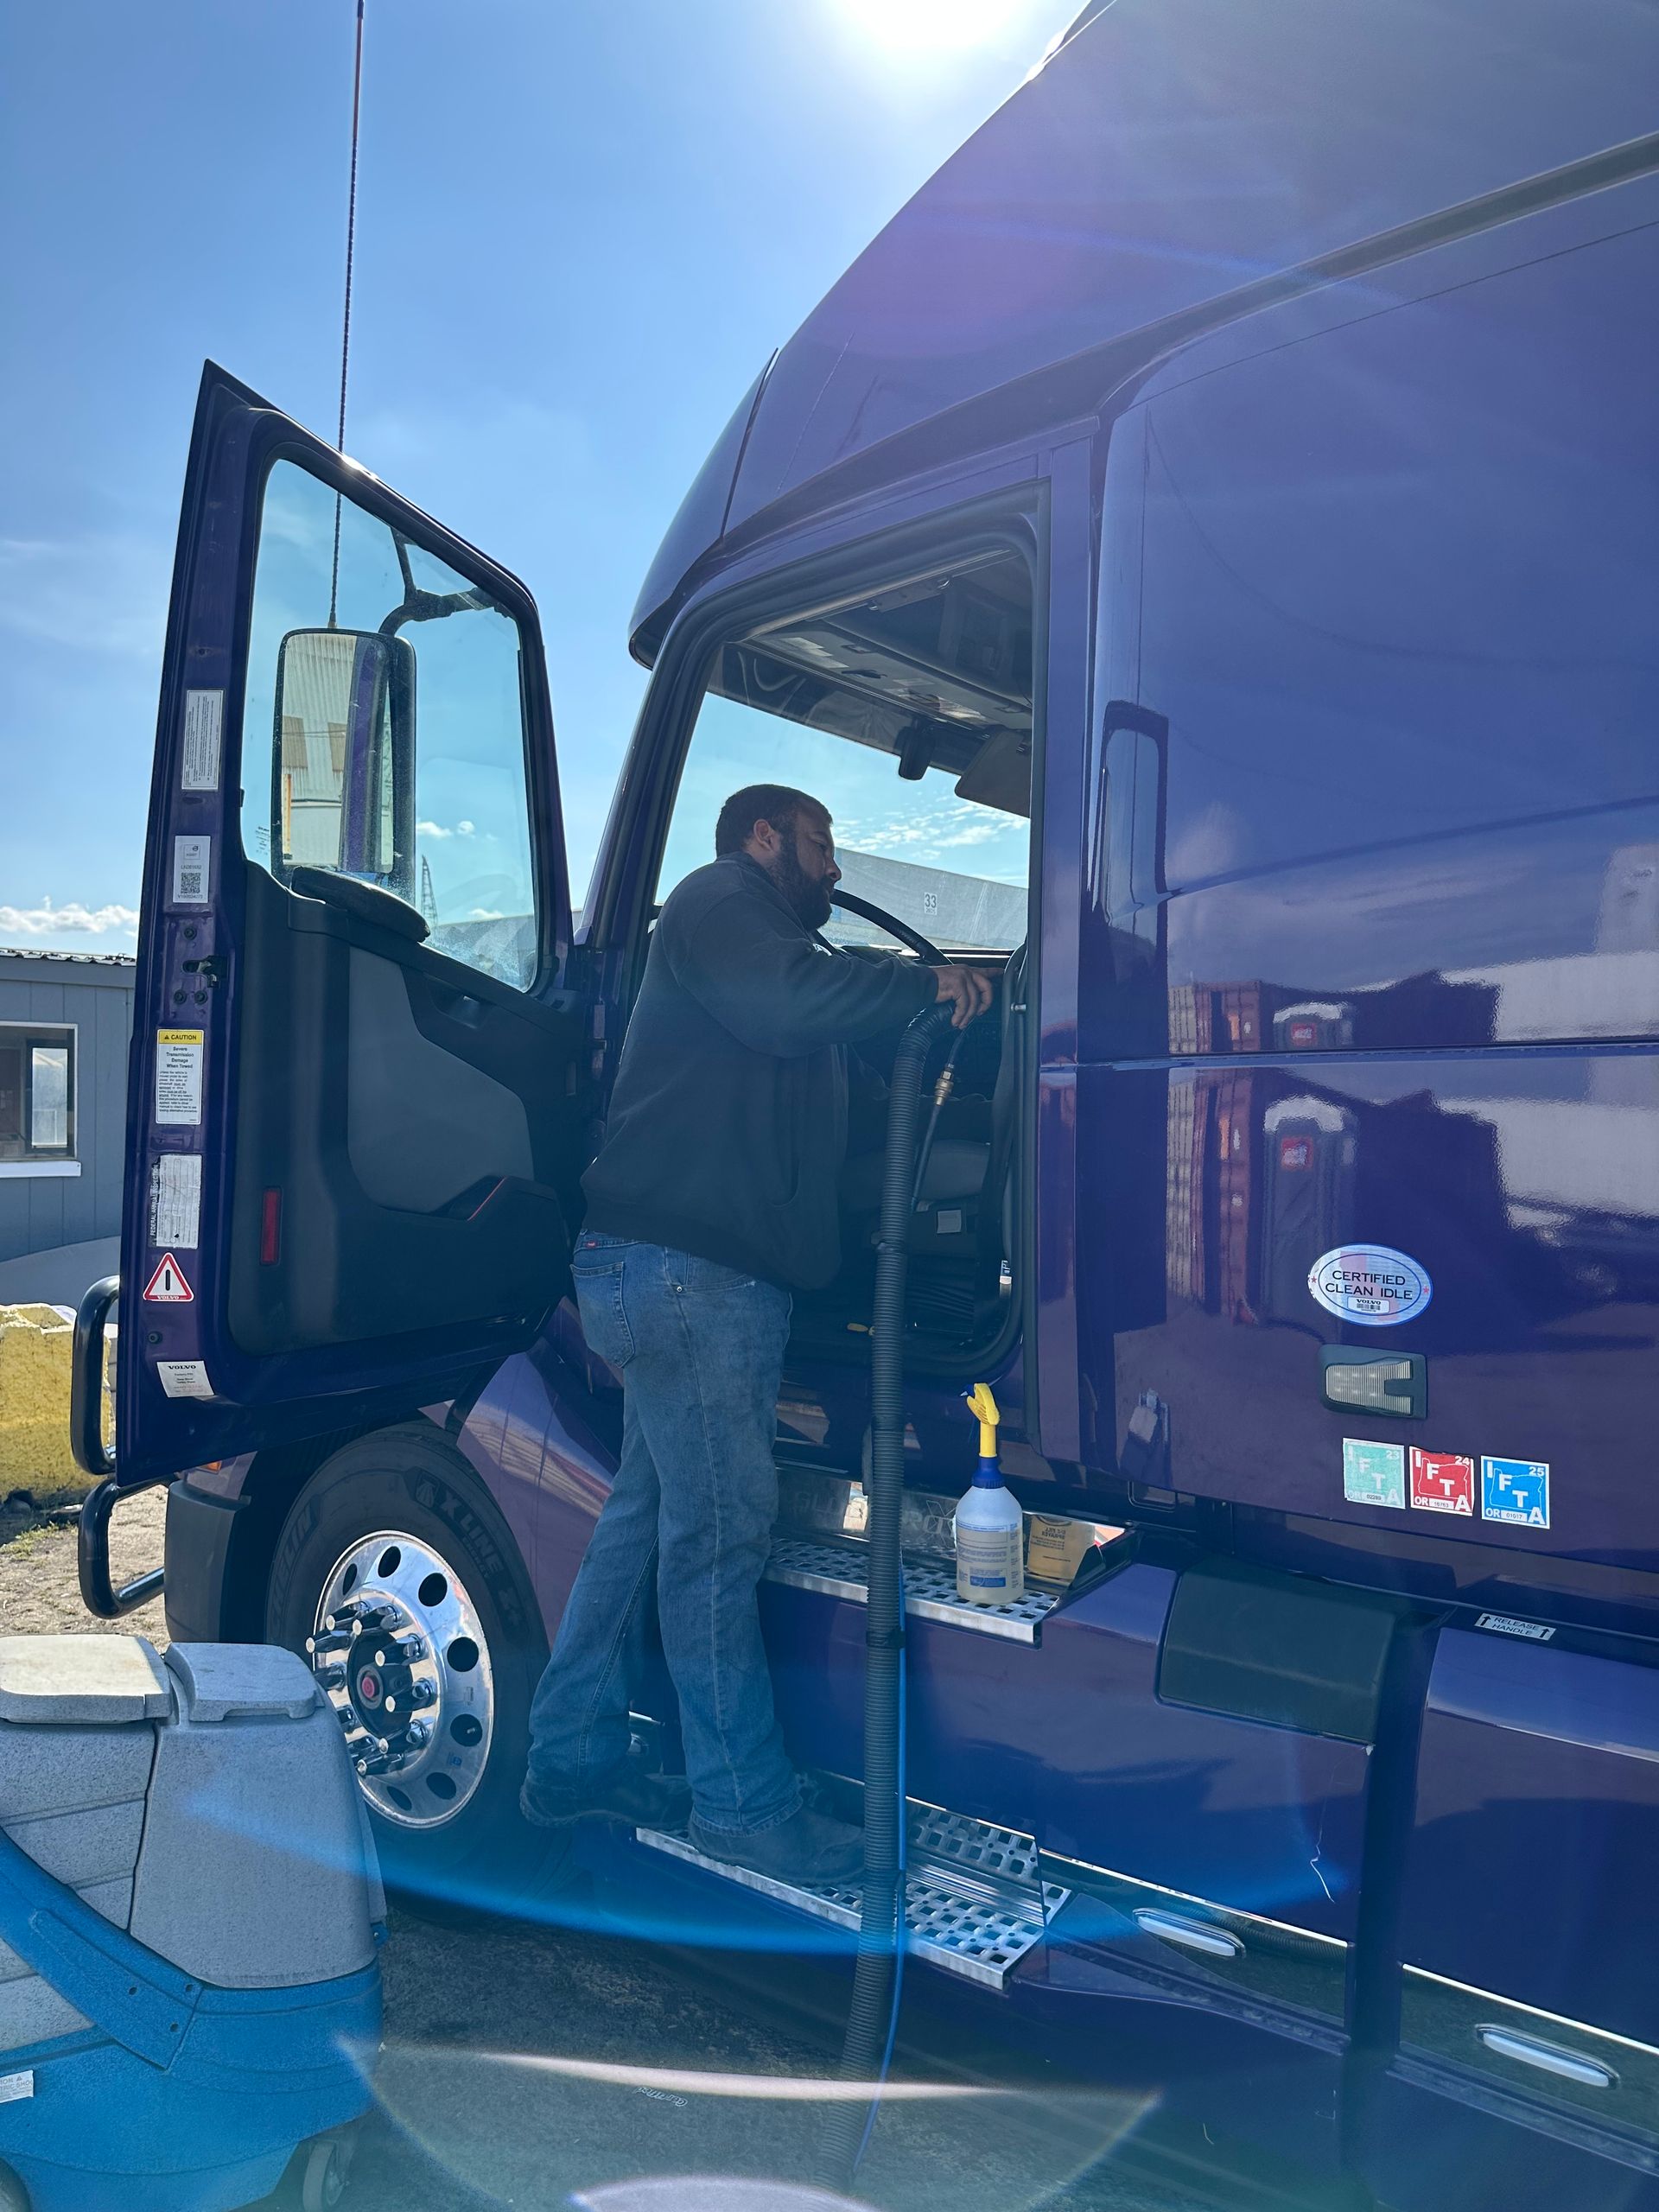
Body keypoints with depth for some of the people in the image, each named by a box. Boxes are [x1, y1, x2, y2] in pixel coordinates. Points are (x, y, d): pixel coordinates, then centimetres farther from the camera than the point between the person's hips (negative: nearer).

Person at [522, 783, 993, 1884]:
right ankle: (746, 1804, 1)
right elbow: (783, 1002, -18)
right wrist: (924, 983, -10)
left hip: (718, 1275, 11)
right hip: (683, 1265, -11)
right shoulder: (718, 898, -1)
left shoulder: (780, 939, 31)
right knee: (719, 1524, -7)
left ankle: (576, 1754, 23)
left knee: (652, 1510, 13)